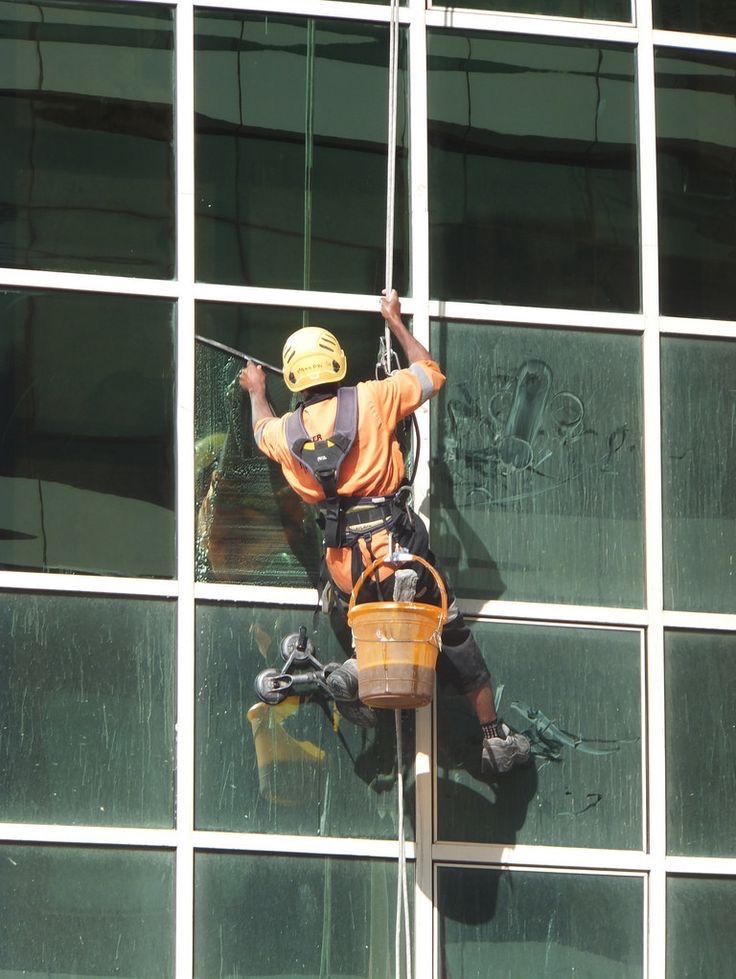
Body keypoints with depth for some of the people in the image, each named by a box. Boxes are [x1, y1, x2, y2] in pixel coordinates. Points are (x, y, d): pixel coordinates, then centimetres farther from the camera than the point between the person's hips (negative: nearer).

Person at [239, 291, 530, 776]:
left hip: (344, 564, 3)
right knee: (454, 639, 8)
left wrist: (256, 393, 54)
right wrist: (395, 322, 23)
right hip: (398, 548, -3)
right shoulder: (370, 400, -6)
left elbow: (263, 430, 33)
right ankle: (495, 738, 9)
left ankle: (355, 673, -3)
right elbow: (431, 374, 10)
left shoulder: (288, 431, 6)